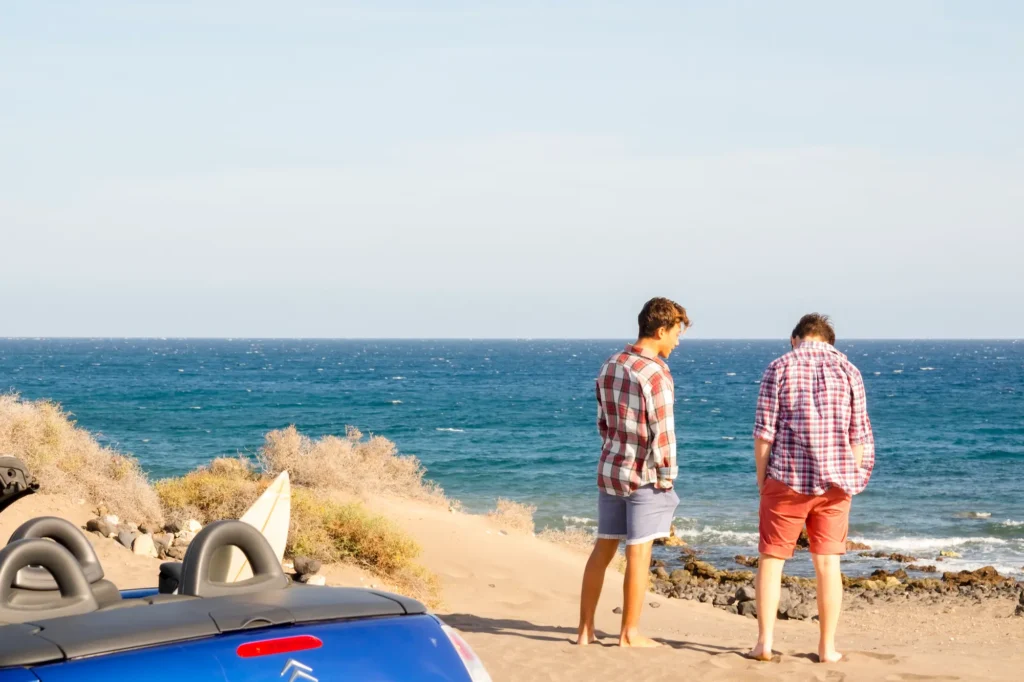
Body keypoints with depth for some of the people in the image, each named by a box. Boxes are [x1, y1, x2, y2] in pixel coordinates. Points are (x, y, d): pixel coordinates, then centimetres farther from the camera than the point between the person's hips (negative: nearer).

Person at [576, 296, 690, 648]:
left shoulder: (609, 367, 7)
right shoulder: (655, 373, -18)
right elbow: (662, 432, -18)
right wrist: (666, 475, -9)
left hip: (610, 470, 8)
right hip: (644, 475, -7)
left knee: (602, 549, 13)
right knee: (638, 553, 2)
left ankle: (585, 629, 18)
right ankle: (630, 633, 9)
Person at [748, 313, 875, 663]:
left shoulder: (779, 368, -2)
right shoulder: (847, 370, 4)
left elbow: (764, 431, -5)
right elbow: (859, 435, 3)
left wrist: (761, 480, 4)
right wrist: (851, 479, 12)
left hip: (787, 479, -2)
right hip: (834, 481, 2)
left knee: (771, 559, 8)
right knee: (827, 563, 8)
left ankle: (764, 642, 5)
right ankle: (827, 647, 11)